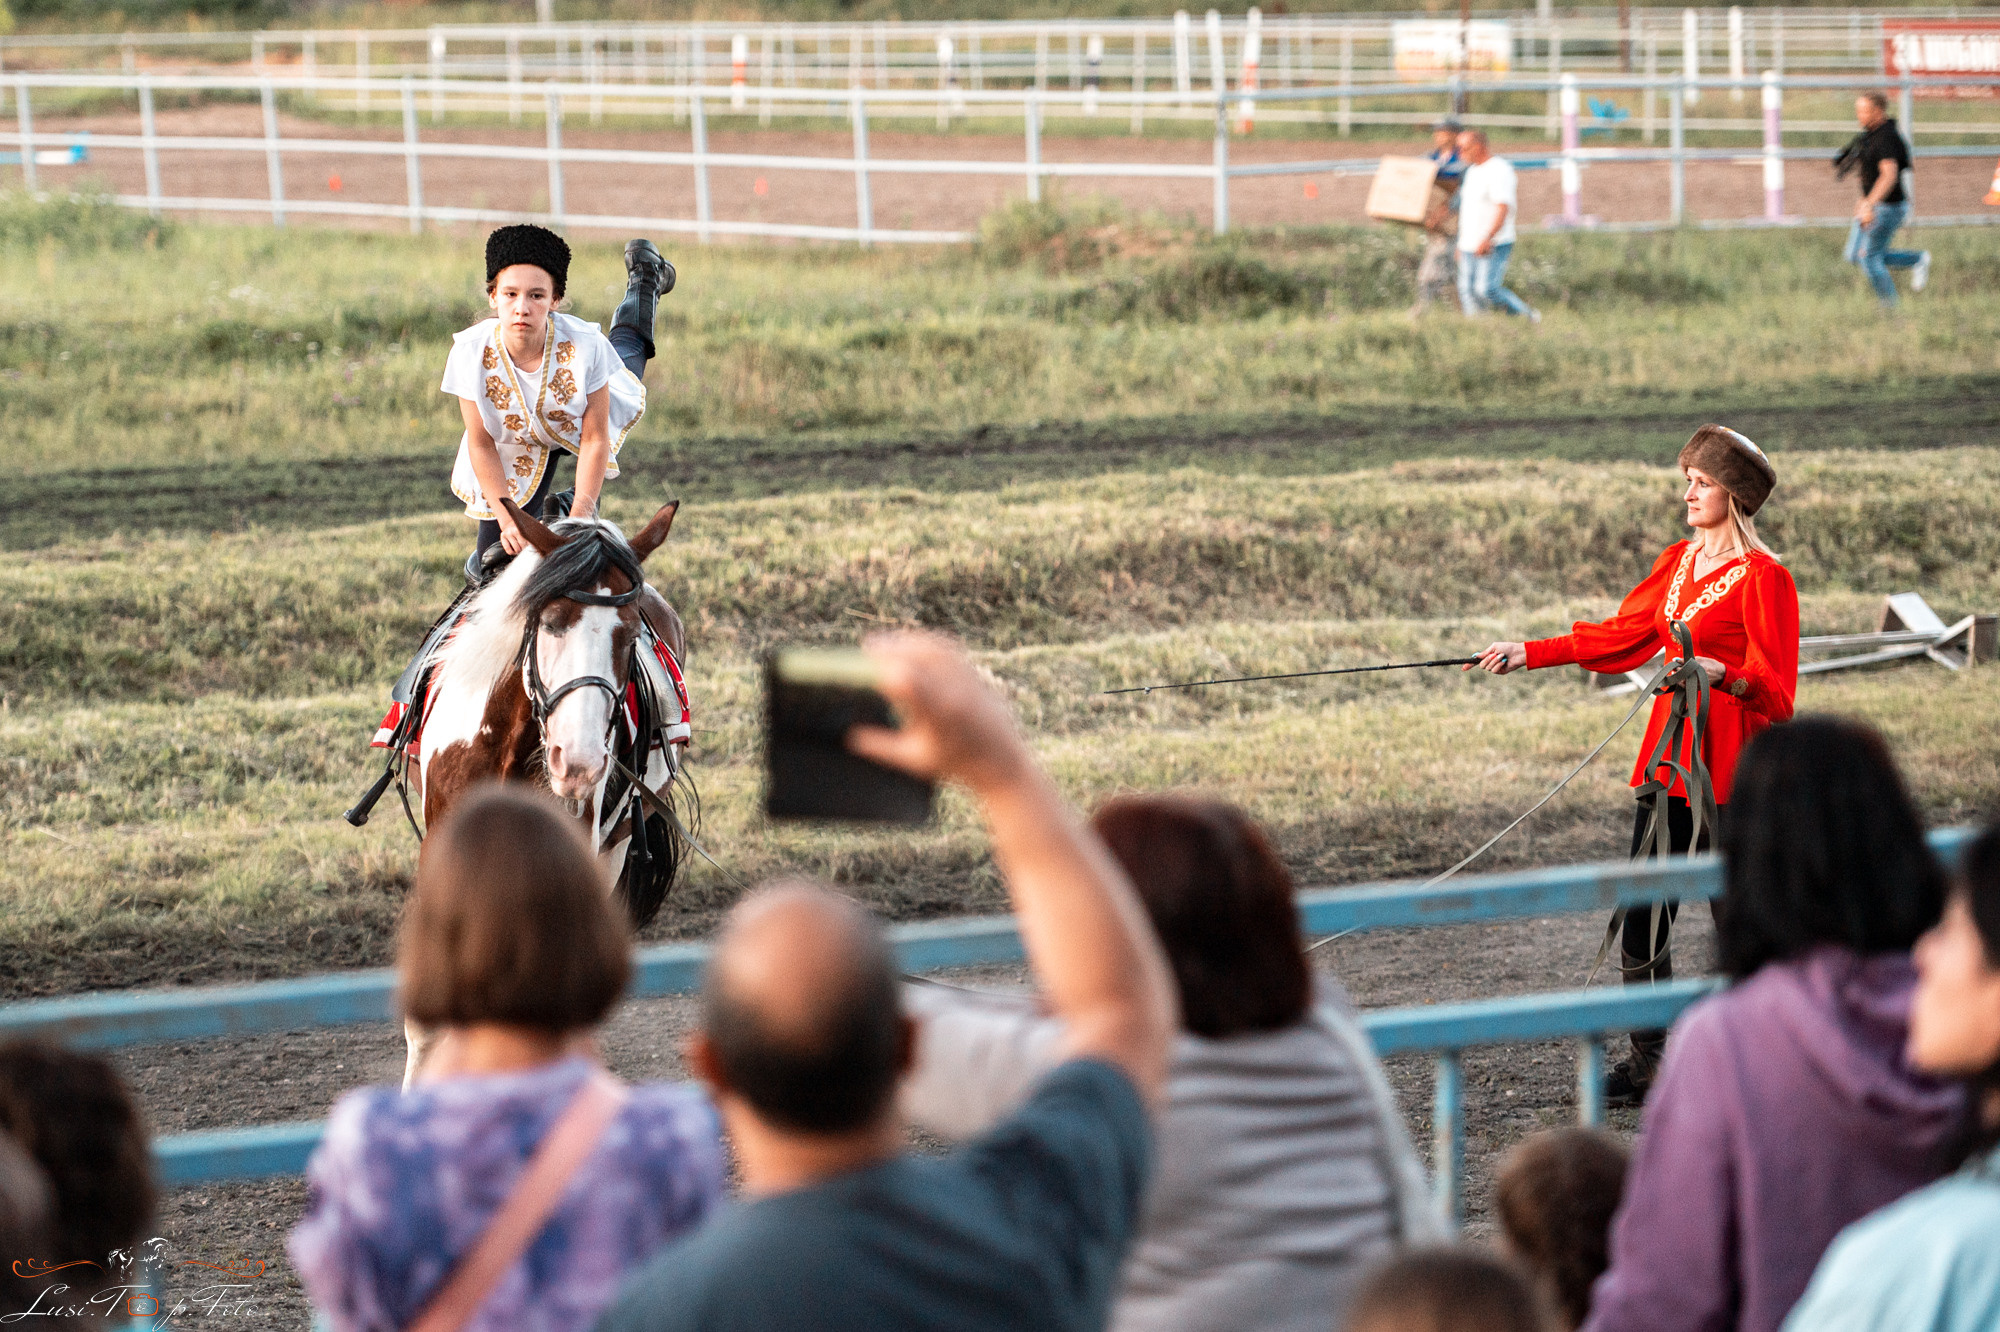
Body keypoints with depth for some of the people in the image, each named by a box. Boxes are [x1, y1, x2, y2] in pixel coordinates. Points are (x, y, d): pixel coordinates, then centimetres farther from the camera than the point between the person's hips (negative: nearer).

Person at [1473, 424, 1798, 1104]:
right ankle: (1649, 1061, 15)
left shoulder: (1763, 577, -10)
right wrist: (1531, 652, 18)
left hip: (1727, 767, -8)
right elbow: (1621, 635, 21)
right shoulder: (1679, 562, 14)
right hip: (1667, 762, 8)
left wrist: (1722, 674, -30)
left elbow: (1775, 690, -11)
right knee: (1642, 916, 6)